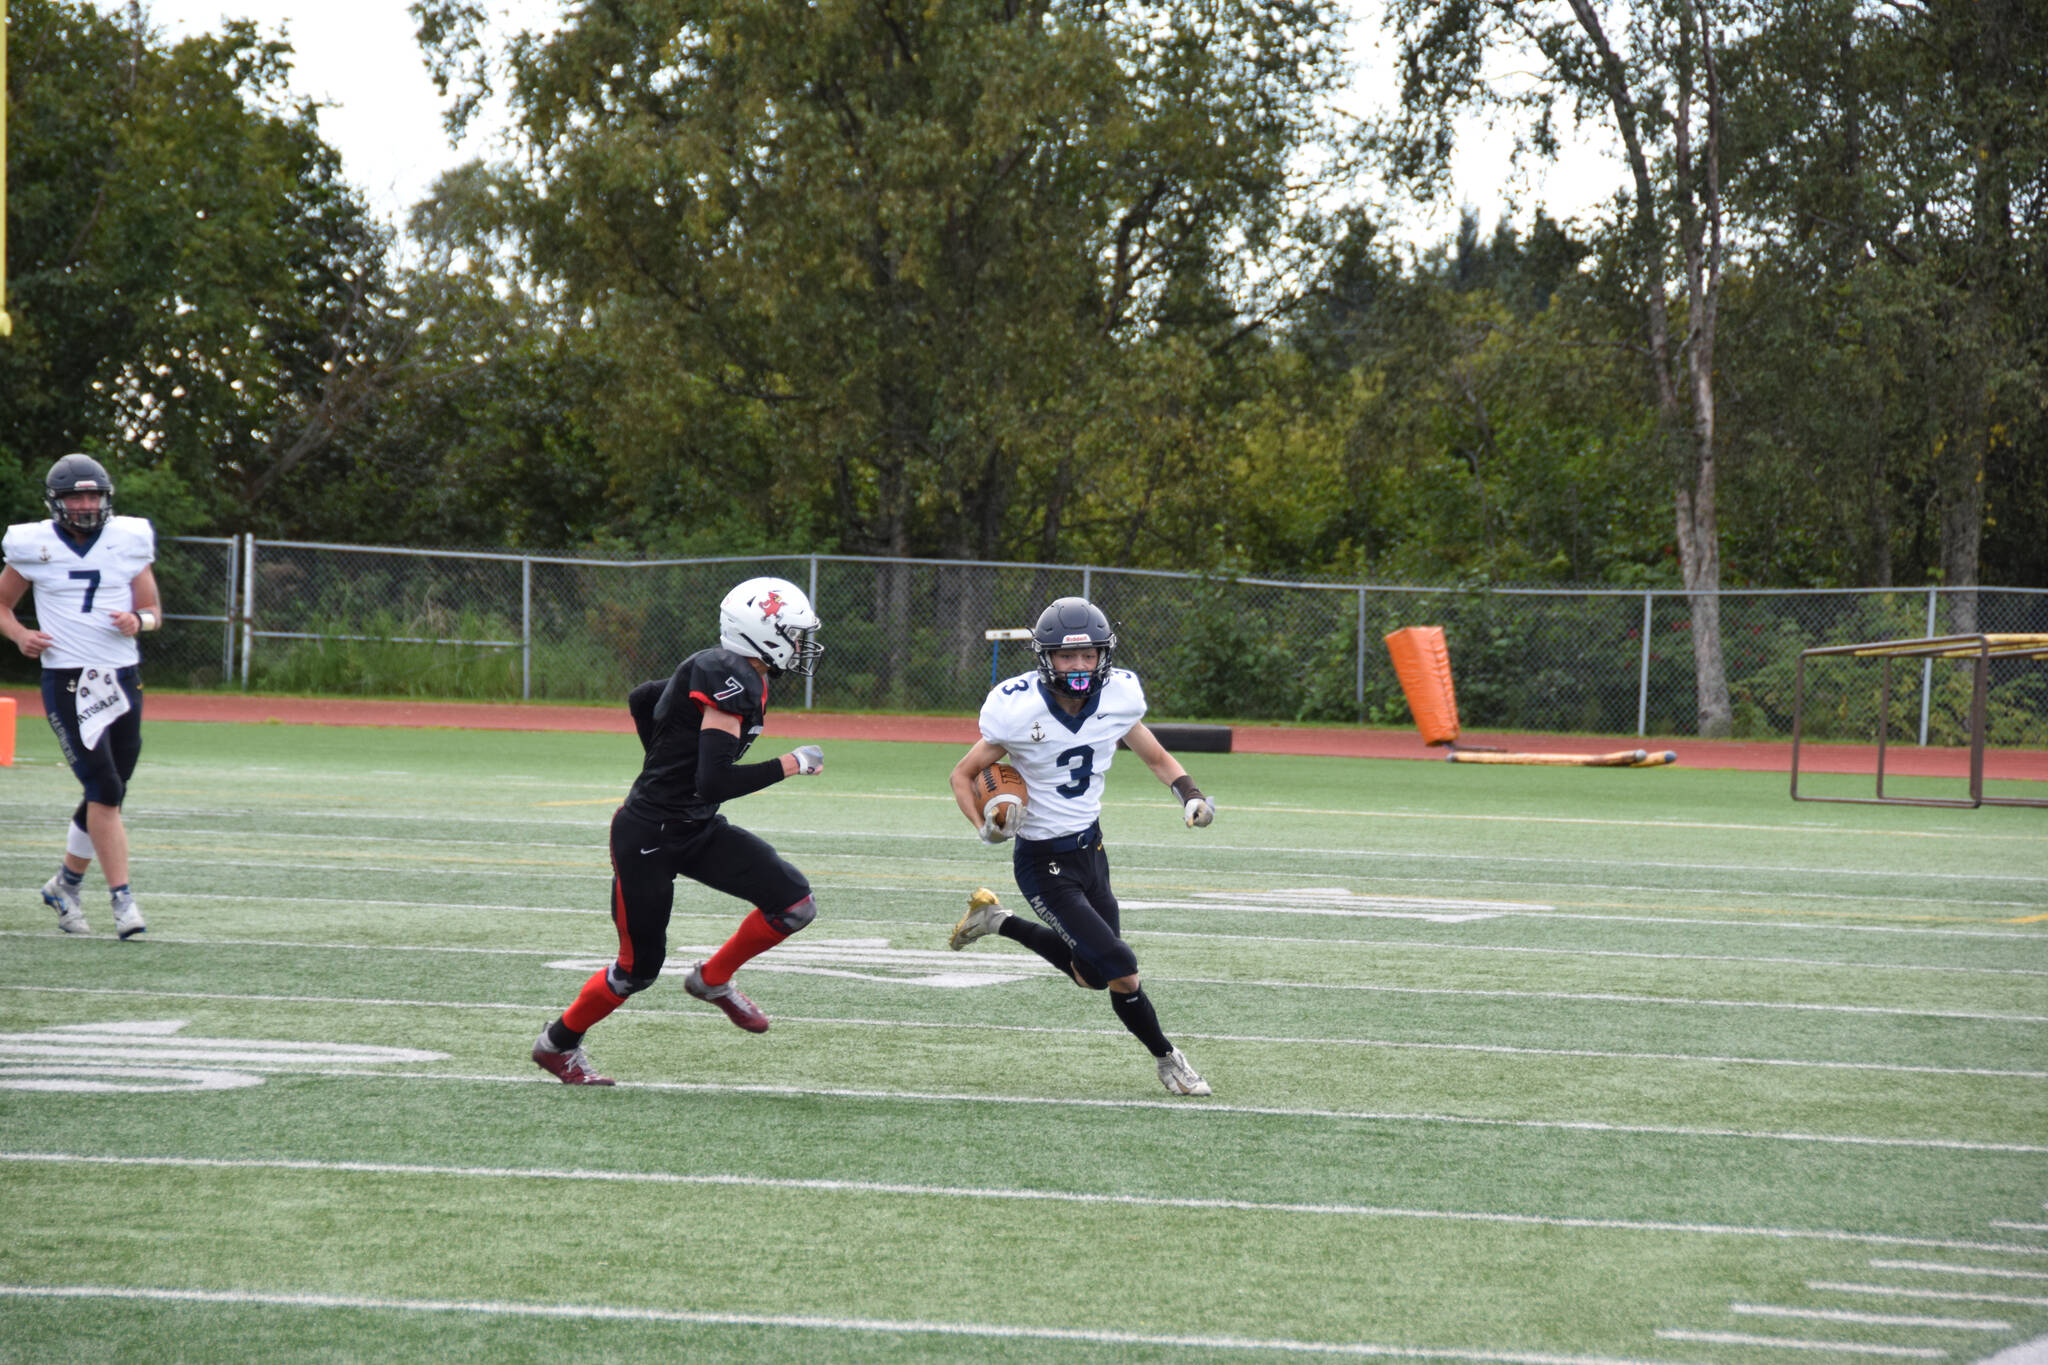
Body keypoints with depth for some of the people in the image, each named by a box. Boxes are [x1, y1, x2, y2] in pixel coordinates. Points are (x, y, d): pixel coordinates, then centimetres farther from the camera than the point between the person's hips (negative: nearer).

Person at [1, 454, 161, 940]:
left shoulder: (129, 541, 6)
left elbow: (153, 611, 12)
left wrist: (138, 621, -11)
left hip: (122, 677, 4)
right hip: (68, 681, -4)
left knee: (106, 792, 9)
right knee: (105, 788, -15)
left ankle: (67, 884, 29)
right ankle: (123, 899, -14)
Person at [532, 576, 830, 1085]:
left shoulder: (722, 673, 6)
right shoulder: (730, 680, -22)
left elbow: (641, 698, 20)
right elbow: (715, 783, -29)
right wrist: (788, 765, -20)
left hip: (696, 831, 9)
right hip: (647, 836, -9)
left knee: (794, 903, -5)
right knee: (639, 967, 5)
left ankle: (714, 980, 15)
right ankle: (558, 1043, 27)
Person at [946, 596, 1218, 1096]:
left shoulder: (1116, 699, -9)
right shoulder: (1022, 712, -21)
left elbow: (1157, 758, 9)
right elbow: (963, 774, -8)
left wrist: (1191, 795, -9)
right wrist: (984, 826, -25)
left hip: (1090, 849, 6)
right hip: (1045, 863, -6)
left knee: (1092, 974, 20)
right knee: (1122, 972, -13)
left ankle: (997, 921, 37)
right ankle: (1167, 1059, 10)